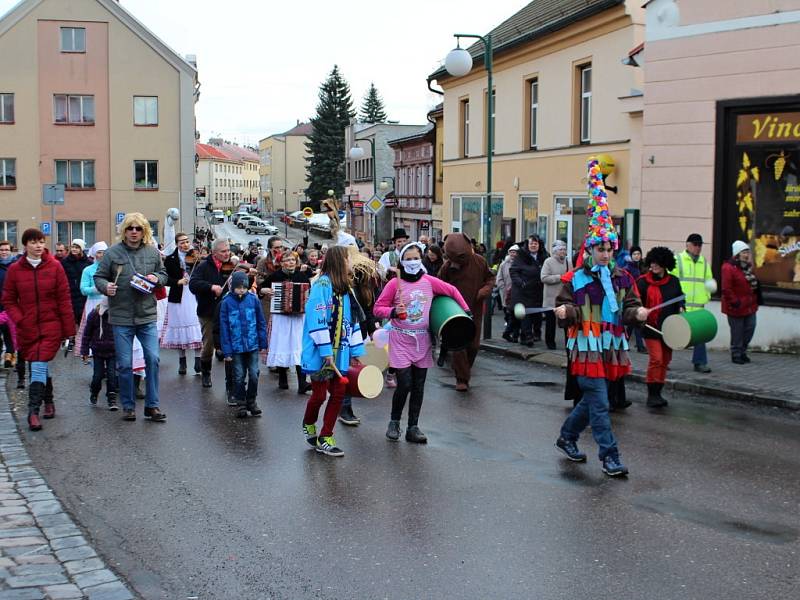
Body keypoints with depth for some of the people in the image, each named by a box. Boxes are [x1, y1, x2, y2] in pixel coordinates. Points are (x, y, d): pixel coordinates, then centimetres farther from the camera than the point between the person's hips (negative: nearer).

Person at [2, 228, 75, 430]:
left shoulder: (54, 266, -2)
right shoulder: (15, 269, 2)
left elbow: (64, 298, -1)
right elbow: (8, 300, 7)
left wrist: (68, 328, -3)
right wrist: (19, 320, -8)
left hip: (51, 326, -2)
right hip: (27, 328, 2)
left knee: (38, 366, -11)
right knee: (40, 367, 11)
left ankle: (33, 410, -9)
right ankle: (48, 401, 30)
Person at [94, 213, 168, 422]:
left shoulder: (153, 252, 5)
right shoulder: (112, 252, -3)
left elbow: (163, 274, 17)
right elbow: (98, 277, 2)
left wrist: (156, 278, -6)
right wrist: (106, 286, -19)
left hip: (147, 315, 2)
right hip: (121, 317, -2)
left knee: (153, 358, -4)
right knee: (124, 364, 3)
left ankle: (152, 405, 8)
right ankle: (128, 406, 17)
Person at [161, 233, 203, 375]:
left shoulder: (195, 257, 5)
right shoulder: (171, 260, 4)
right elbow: (166, 279, -3)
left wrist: (198, 262, -18)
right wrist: (178, 281, -19)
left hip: (194, 298, 0)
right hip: (178, 298, 0)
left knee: (196, 329, -6)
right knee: (180, 328, 6)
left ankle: (198, 362, -2)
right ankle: (182, 362, 16)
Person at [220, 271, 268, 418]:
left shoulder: (253, 300, -4)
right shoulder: (226, 303, -7)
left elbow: (261, 323, 3)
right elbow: (224, 327, -4)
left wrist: (263, 345, 3)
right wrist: (227, 351, -6)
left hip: (252, 345, 1)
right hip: (236, 347, -1)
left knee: (254, 375, 4)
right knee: (239, 376, 9)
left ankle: (251, 401, 23)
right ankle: (241, 404, 23)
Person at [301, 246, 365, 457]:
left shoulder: (345, 287, 13)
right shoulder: (323, 283, -13)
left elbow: (352, 321, 16)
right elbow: (316, 319, -19)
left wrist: (355, 351, 12)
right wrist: (326, 352, -21)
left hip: (339, 352, 7)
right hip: (320, 353, -7)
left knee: (338, 394, 5)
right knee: (319, 394, 3)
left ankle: (325, 439, 15)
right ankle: (309, 426, 32)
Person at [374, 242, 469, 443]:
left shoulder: (429, 281, 2)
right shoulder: (395, 284, -6)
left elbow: (451, 291, 16)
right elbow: (378, 309, -4)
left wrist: (466, 310, 12)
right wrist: (393, 312, -21)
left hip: (422, 341, 3)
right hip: (401, 340, -3)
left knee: (418, 386, 7)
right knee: (404, 384, -10)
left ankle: (413, 428, 16)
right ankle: (394, 422, 14)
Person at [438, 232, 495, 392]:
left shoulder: (479, 262, -3)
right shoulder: (448, 266, -6)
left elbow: (490, 277, 12)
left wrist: (486, 288, -9)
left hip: (474, 311, 2)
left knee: (473, 345, 8)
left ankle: (464, 372, 30)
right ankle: (461, 379, 0)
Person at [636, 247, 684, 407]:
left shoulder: (673, 281, 7)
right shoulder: (643, 282, -4)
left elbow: (680, 299, 19)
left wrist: (681, 308, 0)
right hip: (651, 327, -5)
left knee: (665, 360, 10)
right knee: (656, 359, -13)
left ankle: (657, 393, 21)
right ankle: (652, 394, -6)